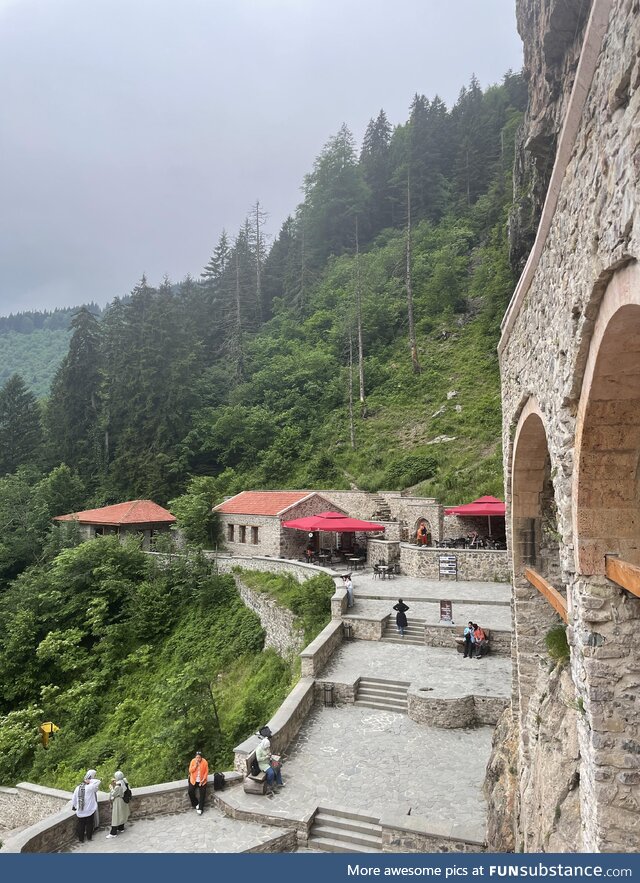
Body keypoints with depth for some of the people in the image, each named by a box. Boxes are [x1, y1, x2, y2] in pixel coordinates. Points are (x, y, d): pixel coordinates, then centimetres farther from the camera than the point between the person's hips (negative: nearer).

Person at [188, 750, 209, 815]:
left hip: (202, 781, -1)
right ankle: (196, 804, 8)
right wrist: (195, 765, -25)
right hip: (193, 780, 2)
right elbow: (190, 771, -12)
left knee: (202, 794, -11)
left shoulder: (204, 762, -14)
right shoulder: (193, 761, -10)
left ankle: (200, 809, 1)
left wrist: (203, 780, -16)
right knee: (190, 792, -14)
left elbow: (206, 772, -8)